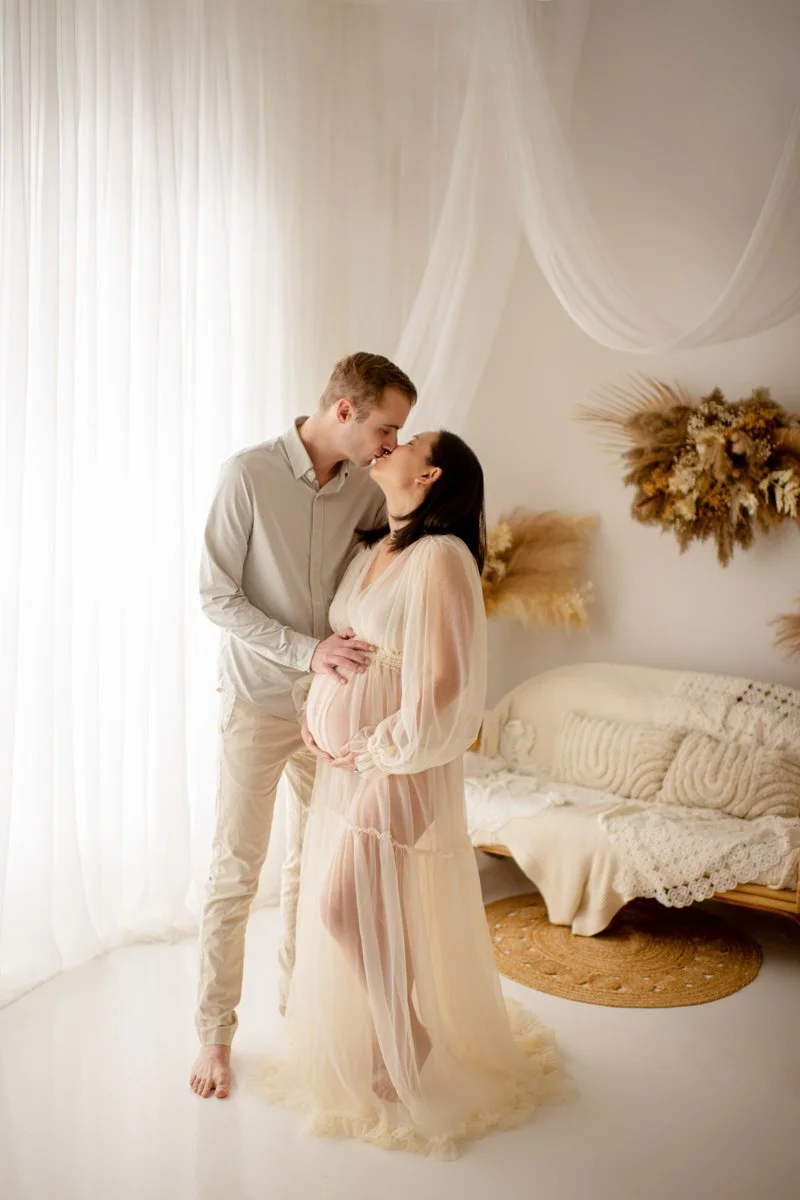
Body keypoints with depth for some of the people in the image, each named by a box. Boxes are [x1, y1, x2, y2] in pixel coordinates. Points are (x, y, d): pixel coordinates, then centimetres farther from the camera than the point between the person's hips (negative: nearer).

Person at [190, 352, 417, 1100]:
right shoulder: (248, 475, -15)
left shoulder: (364, 490, -2)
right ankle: (214, 1030, 21)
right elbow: (217, 597, -15)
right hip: (258, 702, -5)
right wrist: (307, 652, -24)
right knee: (235, 873, 5)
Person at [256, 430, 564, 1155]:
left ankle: (413, 1058, 19)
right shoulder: (372, 552, 10)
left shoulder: (442, 556, -17)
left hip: (399, 761, -8)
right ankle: (360, 1047, 35)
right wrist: (316, 716, 3)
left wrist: (374, 748, -14)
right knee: (339, 910, 14)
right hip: (345, 757, 8)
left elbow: (442, 684, -21)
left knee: (347, 907, -4)